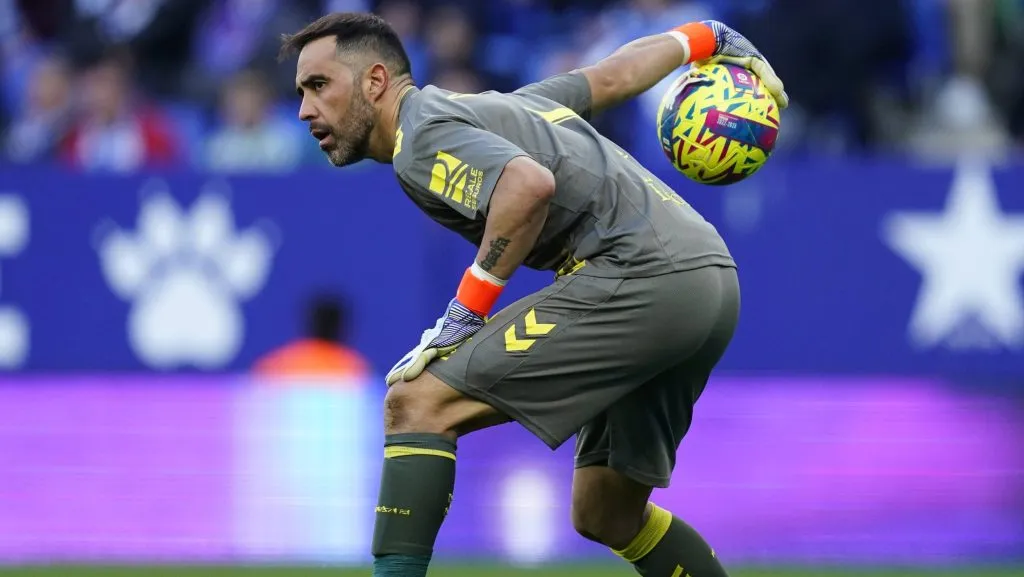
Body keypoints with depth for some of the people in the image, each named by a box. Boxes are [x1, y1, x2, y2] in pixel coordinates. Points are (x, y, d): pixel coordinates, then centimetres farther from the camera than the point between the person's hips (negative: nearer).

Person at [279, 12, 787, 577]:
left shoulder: (424, 138, -5)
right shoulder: (493, 107, 24)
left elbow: (531, 182, -23)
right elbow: (615, 75, 35)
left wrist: (467, 309, -17)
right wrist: (701, 38, 52)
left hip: (640, 276, -10)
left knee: (417, 402, -12)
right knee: (604, 516, 21)